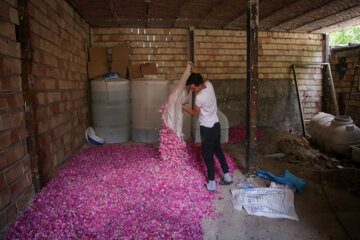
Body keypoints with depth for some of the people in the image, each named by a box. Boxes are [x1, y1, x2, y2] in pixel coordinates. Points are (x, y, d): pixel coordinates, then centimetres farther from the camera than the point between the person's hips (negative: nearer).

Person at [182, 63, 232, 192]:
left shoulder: (200, 97, -24)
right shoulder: (209, 85, -3)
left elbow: (195, 112, -7)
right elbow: (203, 79, 23)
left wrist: (183, 107, 3)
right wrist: (193, 70, 24)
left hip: (207, 129, -8)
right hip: (216, 125, 8)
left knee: (208, 156, 3)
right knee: (218, 151, 19)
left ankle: (211, 184, 13)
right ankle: (227, 177, 30)